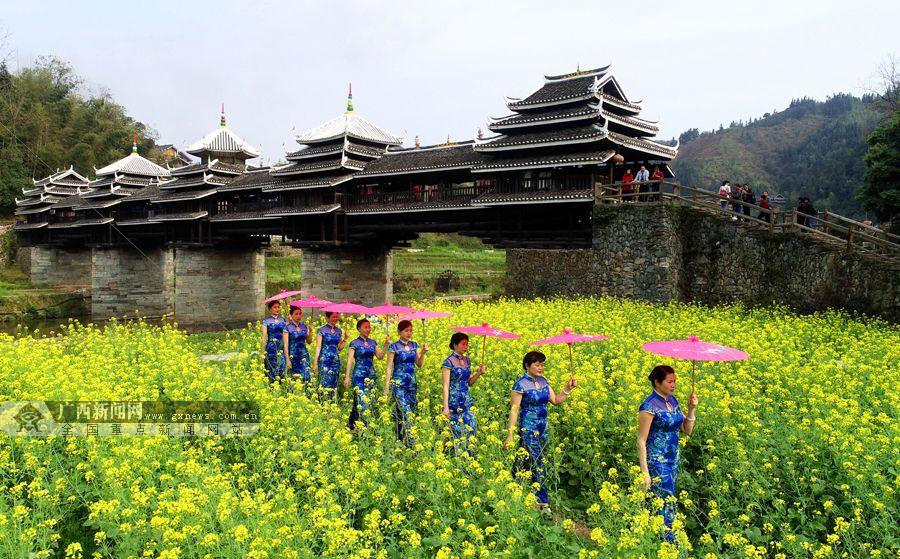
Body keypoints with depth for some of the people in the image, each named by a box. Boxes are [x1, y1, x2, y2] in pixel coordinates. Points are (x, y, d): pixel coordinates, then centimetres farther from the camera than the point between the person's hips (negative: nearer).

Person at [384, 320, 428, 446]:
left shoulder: (414, 345, 9)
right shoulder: (394, 347, -5)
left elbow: (419, 364, 8)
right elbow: (389, 368, -5)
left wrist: (423, 352, -8)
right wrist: (387, 388, -8)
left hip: (412, 383, 5)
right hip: (399, 384, -5)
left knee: (411, 412, 6)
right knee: (406, 414, -13)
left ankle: (401, 441, 18)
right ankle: (411, 444, -15)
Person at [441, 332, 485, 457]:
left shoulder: (467, 360, 10)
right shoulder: (449, 362, -11)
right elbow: (445, 386, -14)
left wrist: (478, 373, -1)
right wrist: (445, 407, -19)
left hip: (467, 401, 7)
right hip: (454, 402, -7)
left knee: (472, 429, 4)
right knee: (458, 432, 0)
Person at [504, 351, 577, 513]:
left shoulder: (543, 381, 8)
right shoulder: (520, 385, -13)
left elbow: (556, 400, 13)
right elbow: (514, 410, -13)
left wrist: (568, 388, -1)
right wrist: (510, 435, -16)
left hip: (542, 429, 7)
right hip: (528, 429, -7)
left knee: (524, 464, 10)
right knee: (538, 464, -6)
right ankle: (543, 501, 1)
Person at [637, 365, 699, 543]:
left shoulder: (673, 400, 7)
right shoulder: (650, 406, -17)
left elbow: (687, 430, 10)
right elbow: (641, 441, -17)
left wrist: (691, 409, -5)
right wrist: (644, 472, -20)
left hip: (673, 459, 7)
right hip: (657, 462, -7)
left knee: (661, 503, 10)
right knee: (667, 505, -6)